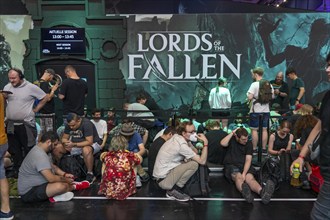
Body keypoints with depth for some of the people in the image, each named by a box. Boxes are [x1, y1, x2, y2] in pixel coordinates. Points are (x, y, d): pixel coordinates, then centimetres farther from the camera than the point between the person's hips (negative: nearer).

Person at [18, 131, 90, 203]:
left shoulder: (38, 149, 8)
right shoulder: (40, 155, -26)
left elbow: (52, 166, 20)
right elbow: (51, 178, -30)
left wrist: (64, 174, 7)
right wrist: (65, 180, -13)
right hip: (29, 192, -11)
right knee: (60, 186, -27)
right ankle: (74, 186, -3)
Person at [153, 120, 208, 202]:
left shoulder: (178, 138, 3)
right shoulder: (182, 145, -23)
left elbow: (195, 152, 10)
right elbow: (202, 161, -18)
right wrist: (205, 142, -16)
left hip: (167, 171, 9)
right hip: (163, 179, -9)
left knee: (194, 159, 8)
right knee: (194, 164, -18)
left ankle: (173, 188, 8)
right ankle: (173, 190, -6)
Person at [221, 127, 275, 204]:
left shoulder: (249, 143, 9)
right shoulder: (231, 140, 8)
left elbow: (248, 160, -3)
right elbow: (223, 143, -16)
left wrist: (244, 173, -19)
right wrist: (232, 133, -9)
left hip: (245, 166, 1)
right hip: (231, 165, -1)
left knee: (250, 178, -32)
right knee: (238, 177, -36)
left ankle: (262, 192, -64)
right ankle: (244, 192, -69)